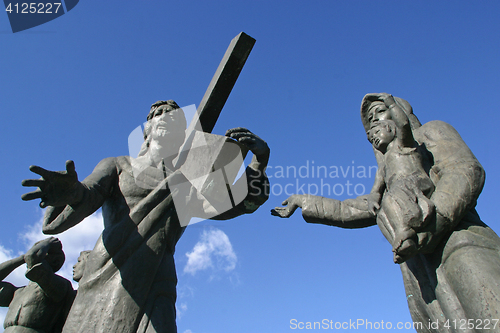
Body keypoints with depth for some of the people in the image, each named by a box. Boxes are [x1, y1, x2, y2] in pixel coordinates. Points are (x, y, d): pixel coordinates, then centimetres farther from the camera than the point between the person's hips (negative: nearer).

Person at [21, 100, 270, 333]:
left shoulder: (190, 181, 19)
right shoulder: (118, 165, 18)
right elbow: (88, 195, 0)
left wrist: (259, 163, -12)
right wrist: (71, 192, -25)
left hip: (155, 288, 0)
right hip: (102, 281, 0)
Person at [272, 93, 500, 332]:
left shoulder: (429, 133, 19)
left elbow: (468, 172, 1)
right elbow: (348, 211, 43)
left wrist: (430, 225, -15)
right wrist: (303, 201, 50)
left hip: (462, 250, -5)